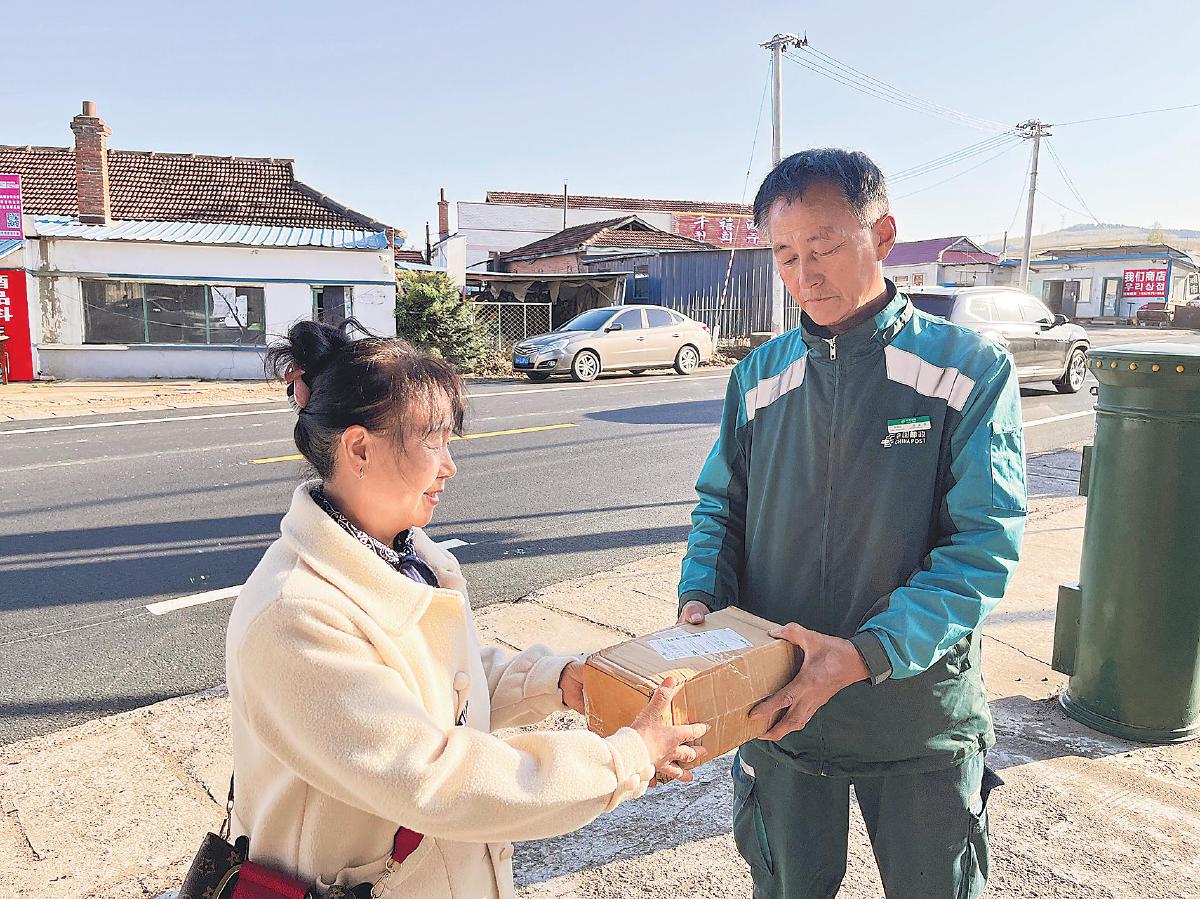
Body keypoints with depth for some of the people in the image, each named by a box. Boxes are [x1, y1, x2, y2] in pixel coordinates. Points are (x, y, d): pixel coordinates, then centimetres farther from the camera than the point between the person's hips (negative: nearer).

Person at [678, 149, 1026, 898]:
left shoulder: (972, 371, -11)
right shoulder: (759, 377, 1)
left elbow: (984, 544, -17)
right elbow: (721, 506, 7)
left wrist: (866, 653, -29)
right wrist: (700, 597, -13)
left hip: (919, 716, -2)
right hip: (778, 703, 3)